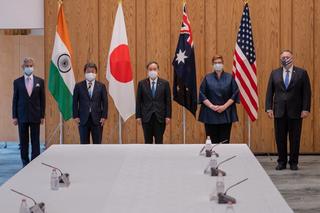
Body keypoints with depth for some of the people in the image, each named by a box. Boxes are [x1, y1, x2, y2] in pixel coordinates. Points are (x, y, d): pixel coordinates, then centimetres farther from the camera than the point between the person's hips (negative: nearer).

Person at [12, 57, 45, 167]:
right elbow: (15, 100, 4)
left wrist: (42, 116, 1)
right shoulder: (17, 82, 3)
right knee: (23, 141, 4)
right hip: (22, 116, 0)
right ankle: (25, 164, 12)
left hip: (35, 116, 0)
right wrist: (14, 116, 0)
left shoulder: (40, 81, 4)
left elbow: (42, 99, 5)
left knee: (35, 141, 2)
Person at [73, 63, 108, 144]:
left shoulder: (101, 86, 4)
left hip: (97, 119, 0)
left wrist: (104, 117, -5)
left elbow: (105, 102, 3)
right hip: (83, 119, 0)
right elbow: (75, 102, 4)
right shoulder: (78, 86, 4)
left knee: (97, 143, 3)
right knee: (84, 143, 5)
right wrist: (76, 116, -3)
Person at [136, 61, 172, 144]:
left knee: (159, 141, 3)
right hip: (146, 117, 1)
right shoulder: (142, 83, 4)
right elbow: (138, 101, 4)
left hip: (160, 117, 0)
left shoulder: (164, 83, 3)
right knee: (148, 141, 6)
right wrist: (138, 116, -2)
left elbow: (168, 101, 2)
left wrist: (168, 116, -4)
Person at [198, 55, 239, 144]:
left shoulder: (230, 77, 4)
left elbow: (235, 94, 0)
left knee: (224, 141, 2)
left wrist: (224, 106, -11)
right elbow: (202, 94, 0)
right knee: (212, 141, 1)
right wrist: (211, 106, -13)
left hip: (226, 114, 0)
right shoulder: (207, 78, 4)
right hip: (210, 114, 0)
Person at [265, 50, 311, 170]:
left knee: (295, 138, 4)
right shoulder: (274, 73, 8)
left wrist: (306, 109, -8)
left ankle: (293, 163, 14)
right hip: (279, 111, 2)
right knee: (280, 138, 5)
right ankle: (282, 162, 15)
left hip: (295, 111, -2)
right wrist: (269, 108, -2)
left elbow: (307, 92, -1)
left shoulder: (301, 73, 2)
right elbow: (269, 92, 6)